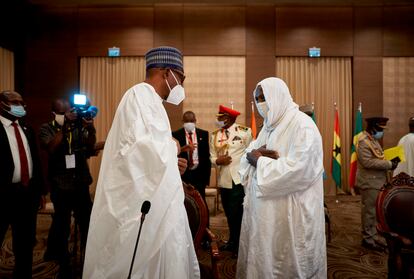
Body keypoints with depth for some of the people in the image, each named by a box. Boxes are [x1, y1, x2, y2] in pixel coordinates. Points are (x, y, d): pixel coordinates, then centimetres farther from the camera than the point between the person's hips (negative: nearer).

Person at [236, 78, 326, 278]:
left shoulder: (303, 125, -13)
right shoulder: (269, 125, 13)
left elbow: (298, 169, -25)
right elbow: (249, 156, 11)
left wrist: (260, 161, -15)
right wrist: (258, 154, -11)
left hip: (292, 213, -7)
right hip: (264, 209, 8)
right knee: (261, 258, 17)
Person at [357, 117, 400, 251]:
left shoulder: (373, 140, 15)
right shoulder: (363, 141, -16)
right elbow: (367, 162, -24)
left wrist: (390, 161, 4)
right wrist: (389, 164, -19)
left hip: (376, 182, 9)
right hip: (369, 183, -9)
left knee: (374, 211, 16)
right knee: (369, 211, 0)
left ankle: (373, 235, 27)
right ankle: (367, 239, 11)